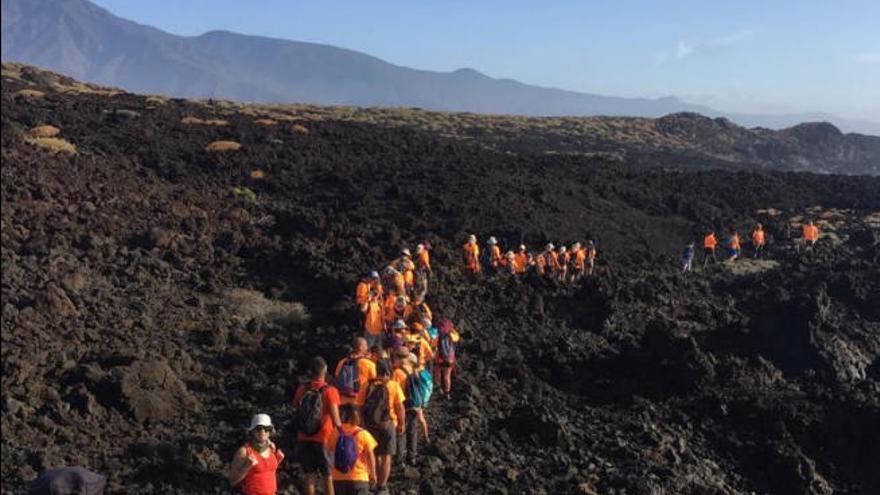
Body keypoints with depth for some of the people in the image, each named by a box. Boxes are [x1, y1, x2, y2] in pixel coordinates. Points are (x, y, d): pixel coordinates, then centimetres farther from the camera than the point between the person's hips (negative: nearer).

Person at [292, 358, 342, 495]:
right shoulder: (330, 391, -15)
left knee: (310, 475, 12)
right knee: (328, 476, 10)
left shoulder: (301, 389, -3)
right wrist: (340, 425, -1)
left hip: (304, 439, 3)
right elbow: (336, 421, -21)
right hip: (324, 440, -3)